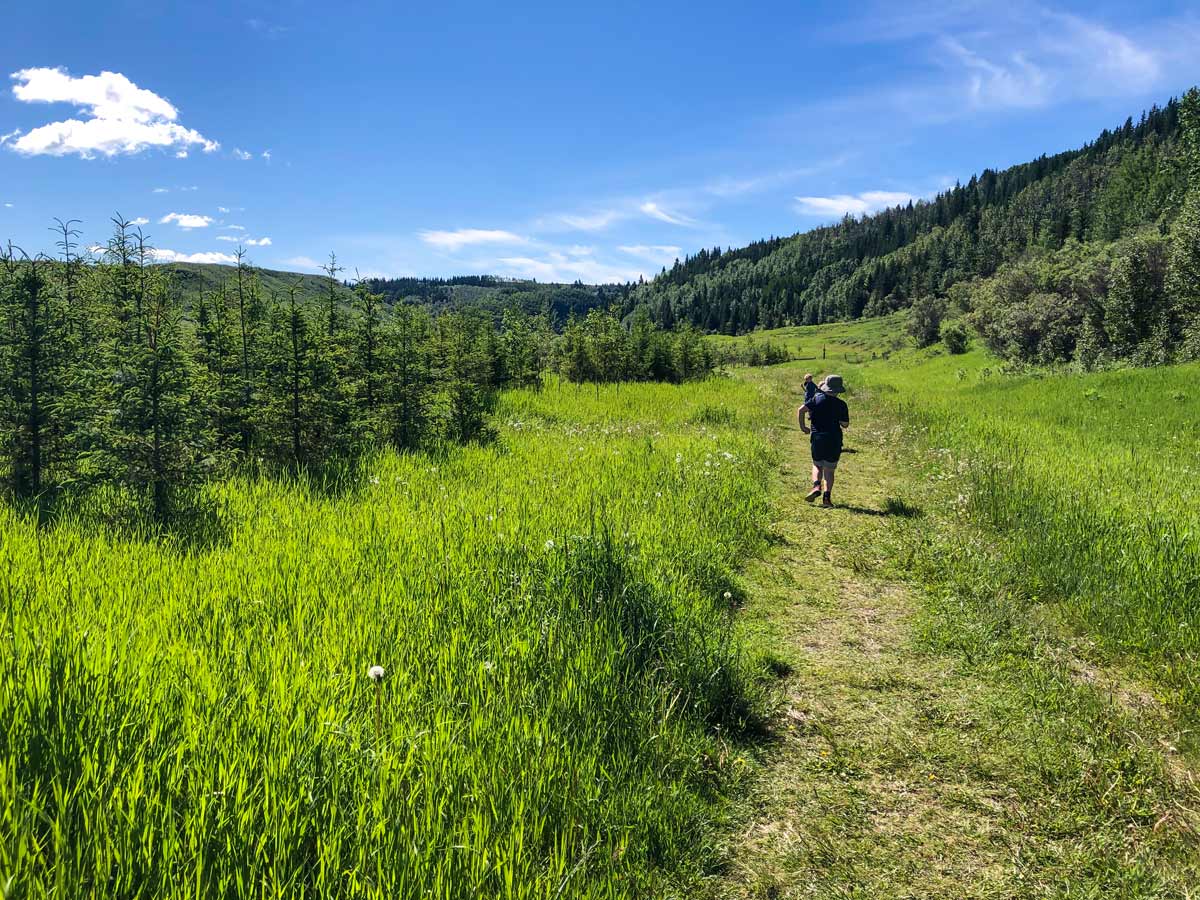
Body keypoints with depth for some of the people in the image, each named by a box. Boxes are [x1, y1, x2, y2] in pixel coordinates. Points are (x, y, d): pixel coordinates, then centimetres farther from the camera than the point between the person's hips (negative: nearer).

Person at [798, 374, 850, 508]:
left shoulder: (817, 398, -1)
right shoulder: (841, 404, -2)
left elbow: (801, 410, -9)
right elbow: (845, 425, 4)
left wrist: (803, 427, 1)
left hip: (817, 438, 0)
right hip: (834, 440, 0)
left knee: (817, 465, 20)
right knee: (829, 470, 10)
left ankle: (816, 486, -6)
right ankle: (827, 496, -4)